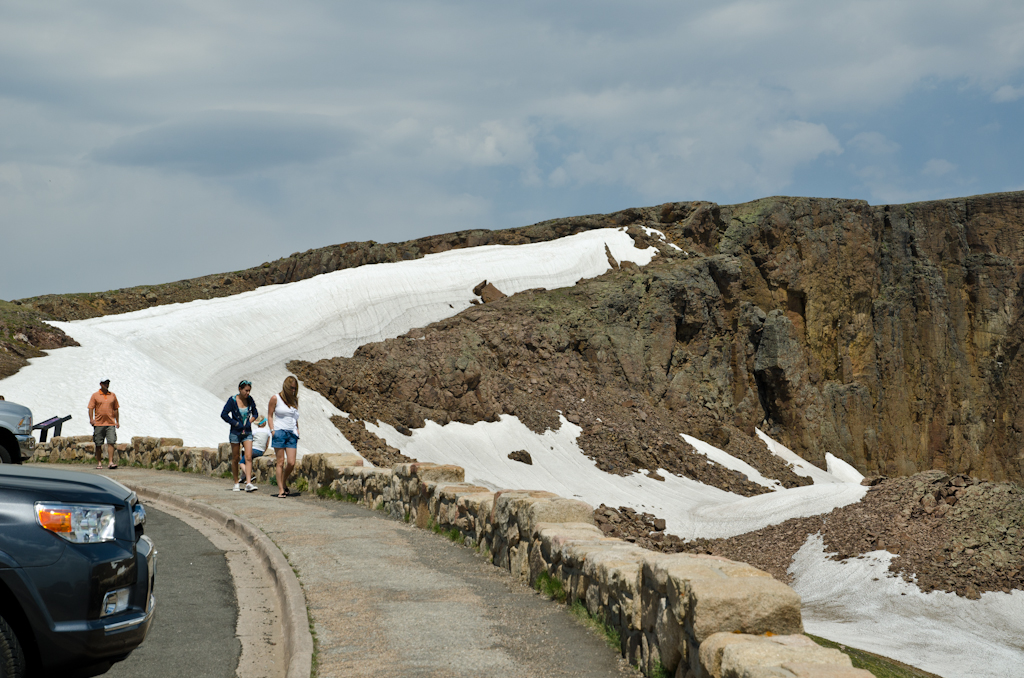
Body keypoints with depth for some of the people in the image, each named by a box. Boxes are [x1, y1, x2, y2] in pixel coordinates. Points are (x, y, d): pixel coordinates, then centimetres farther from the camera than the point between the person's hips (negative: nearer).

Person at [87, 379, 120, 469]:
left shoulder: (112, 395, 12)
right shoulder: (95, 395, 5)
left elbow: (116, 409, 17)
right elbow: (91, 408, 1)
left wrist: (117, 421, 11)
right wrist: (91, 419, -12)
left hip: (110, 423, 1)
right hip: (99, 423, -1)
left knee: (111, 443, -10)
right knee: (98, 444, 4)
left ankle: (110, 462, -13)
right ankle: (99, 462, 14)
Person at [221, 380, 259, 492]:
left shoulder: (250, 400, 2)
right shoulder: (232, 400, -9)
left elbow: (255, 414, 17)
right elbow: (224, 414, -10)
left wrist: (250, 422, -1)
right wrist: (236, 424, -12)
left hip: (247, 432, 2)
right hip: (235, 432, -2)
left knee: (248, 457, -11)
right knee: (235, 458, 6)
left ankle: (248, 483, -17)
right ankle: (236, 483, 16)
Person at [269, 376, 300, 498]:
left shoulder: (294, 400, 16)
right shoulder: (275, 399, 3)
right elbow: (270, 415, 3)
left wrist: (297, 431, 12)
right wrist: (272, 430, -6)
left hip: (291, 434, 4)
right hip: (279, 433, -4)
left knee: (291, 463, -5)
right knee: (281, 462, -5)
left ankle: (284, 483, 19)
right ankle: (281, 490, -2)